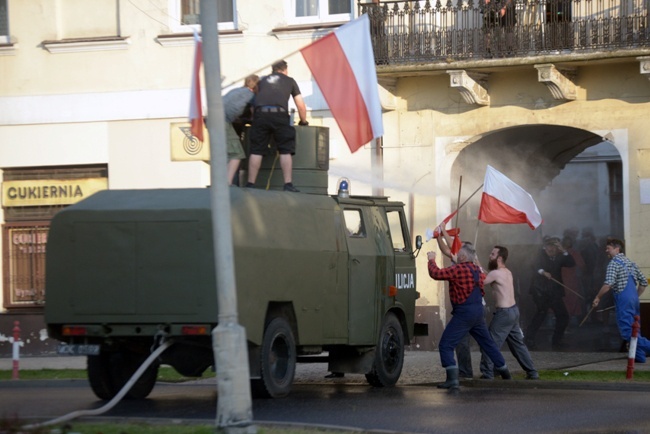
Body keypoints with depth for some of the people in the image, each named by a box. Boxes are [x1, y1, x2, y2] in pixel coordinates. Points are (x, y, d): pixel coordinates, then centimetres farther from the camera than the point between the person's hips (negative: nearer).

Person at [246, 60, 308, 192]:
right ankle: (288, 185, -6)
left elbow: (255, 99, 30)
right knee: (286, 151, 2)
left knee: (256, 150, 4)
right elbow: (301, 105, 23)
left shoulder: (263, 81, 30)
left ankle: (250, 184, 1)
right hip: (279, 113, -2)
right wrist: (303, 121, 38)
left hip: (260, 112, 2)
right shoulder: (289, 81, 24)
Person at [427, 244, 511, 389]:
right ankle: (505, 373, 32)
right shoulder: (476, 270, 10)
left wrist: (431, 260, 1)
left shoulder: (458, 269, -14)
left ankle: (452, 380, -18)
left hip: (463, 313, -8)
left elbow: (436, 273, -17)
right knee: (488, 343, 22)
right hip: (478, 312, 8)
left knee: (445, 345, -6)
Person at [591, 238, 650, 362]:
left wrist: (598, 297, -7)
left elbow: (608, 284, -18)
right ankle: (639, 355, 9)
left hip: (623, 298, -8)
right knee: (634, 330, 13)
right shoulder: (631, 263, 18)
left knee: (627, 331, -10)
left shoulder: (614, 263, -7)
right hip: (634, 299, 8)